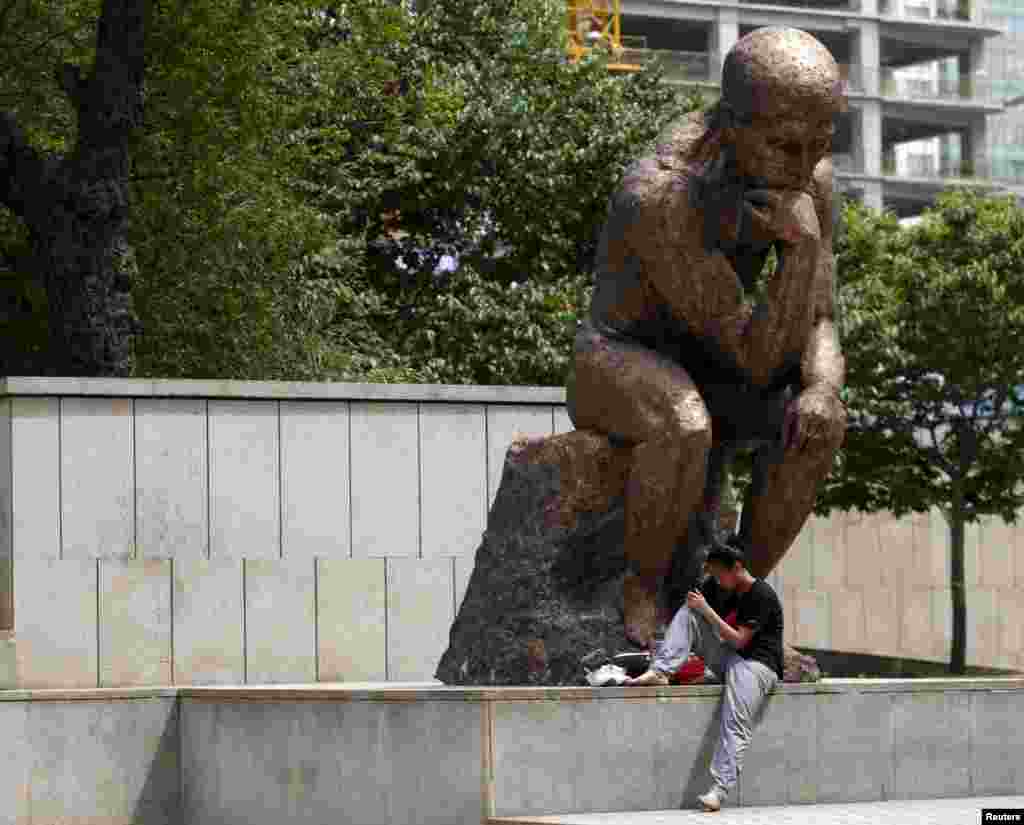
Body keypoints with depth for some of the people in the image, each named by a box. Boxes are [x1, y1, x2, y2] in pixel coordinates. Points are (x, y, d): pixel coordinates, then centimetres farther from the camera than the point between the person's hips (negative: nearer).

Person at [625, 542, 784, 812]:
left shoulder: (762, 596, -13)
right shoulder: (719, 588, 13)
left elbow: (738, 640, -17)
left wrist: (706, 610, -15)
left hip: (757, 664, -8)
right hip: (728, 657, 8)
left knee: (735, 723, -30)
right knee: (688, 611, -4)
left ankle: (720, 789, -38)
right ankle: (660, 671, -20)